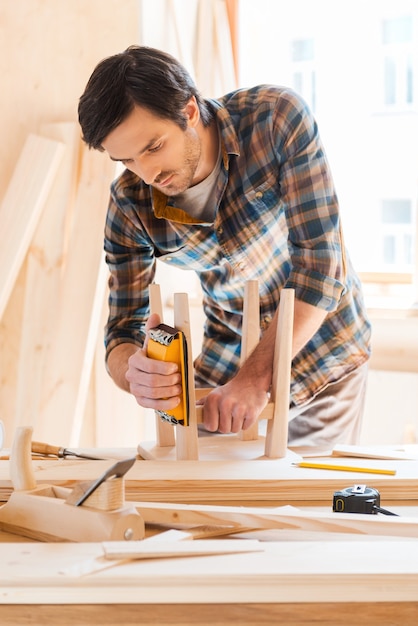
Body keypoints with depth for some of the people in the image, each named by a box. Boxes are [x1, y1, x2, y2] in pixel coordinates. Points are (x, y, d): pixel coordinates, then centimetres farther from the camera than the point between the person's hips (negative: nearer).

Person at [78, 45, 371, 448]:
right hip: (226, 357, 2)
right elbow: (124, 331, -14)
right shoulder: (130, 205, -18)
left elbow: (320, 261, -29)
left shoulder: (277, 118, -27)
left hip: (324, 352, -2)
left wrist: (255, 377, -37)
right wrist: (134, 373, -40)